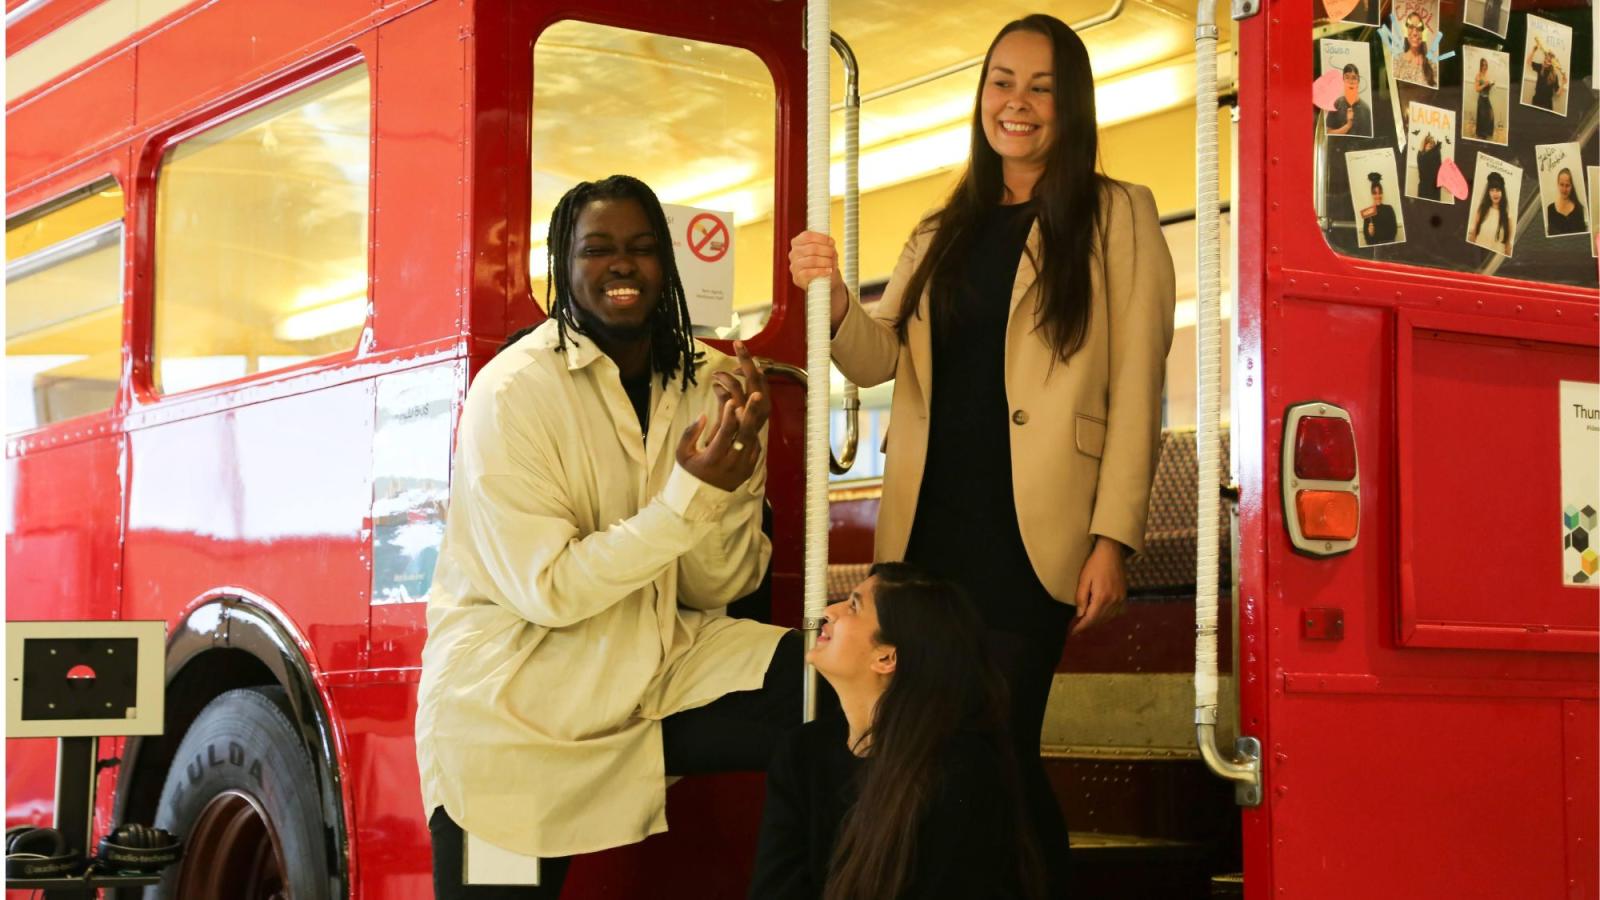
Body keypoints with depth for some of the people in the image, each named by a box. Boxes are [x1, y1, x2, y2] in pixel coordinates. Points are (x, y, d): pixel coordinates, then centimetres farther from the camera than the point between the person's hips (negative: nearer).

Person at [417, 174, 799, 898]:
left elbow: (718, 588, 0)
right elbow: (549, 592, -16)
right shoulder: (511, 391, -11)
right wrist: (690, 493, -23)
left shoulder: (705, 381, 3)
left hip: (657, 662, 4)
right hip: (511, 702, -3)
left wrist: (733, 475, -17)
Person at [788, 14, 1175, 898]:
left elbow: (1135, 388, -4)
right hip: (929, 527, 5)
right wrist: (835, 300, -12)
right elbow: (879, 358, 10)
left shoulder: (1117, 218, 2)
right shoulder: (945, 233, 18)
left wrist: (1114, 536, -11)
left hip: (1029, 529, -5)